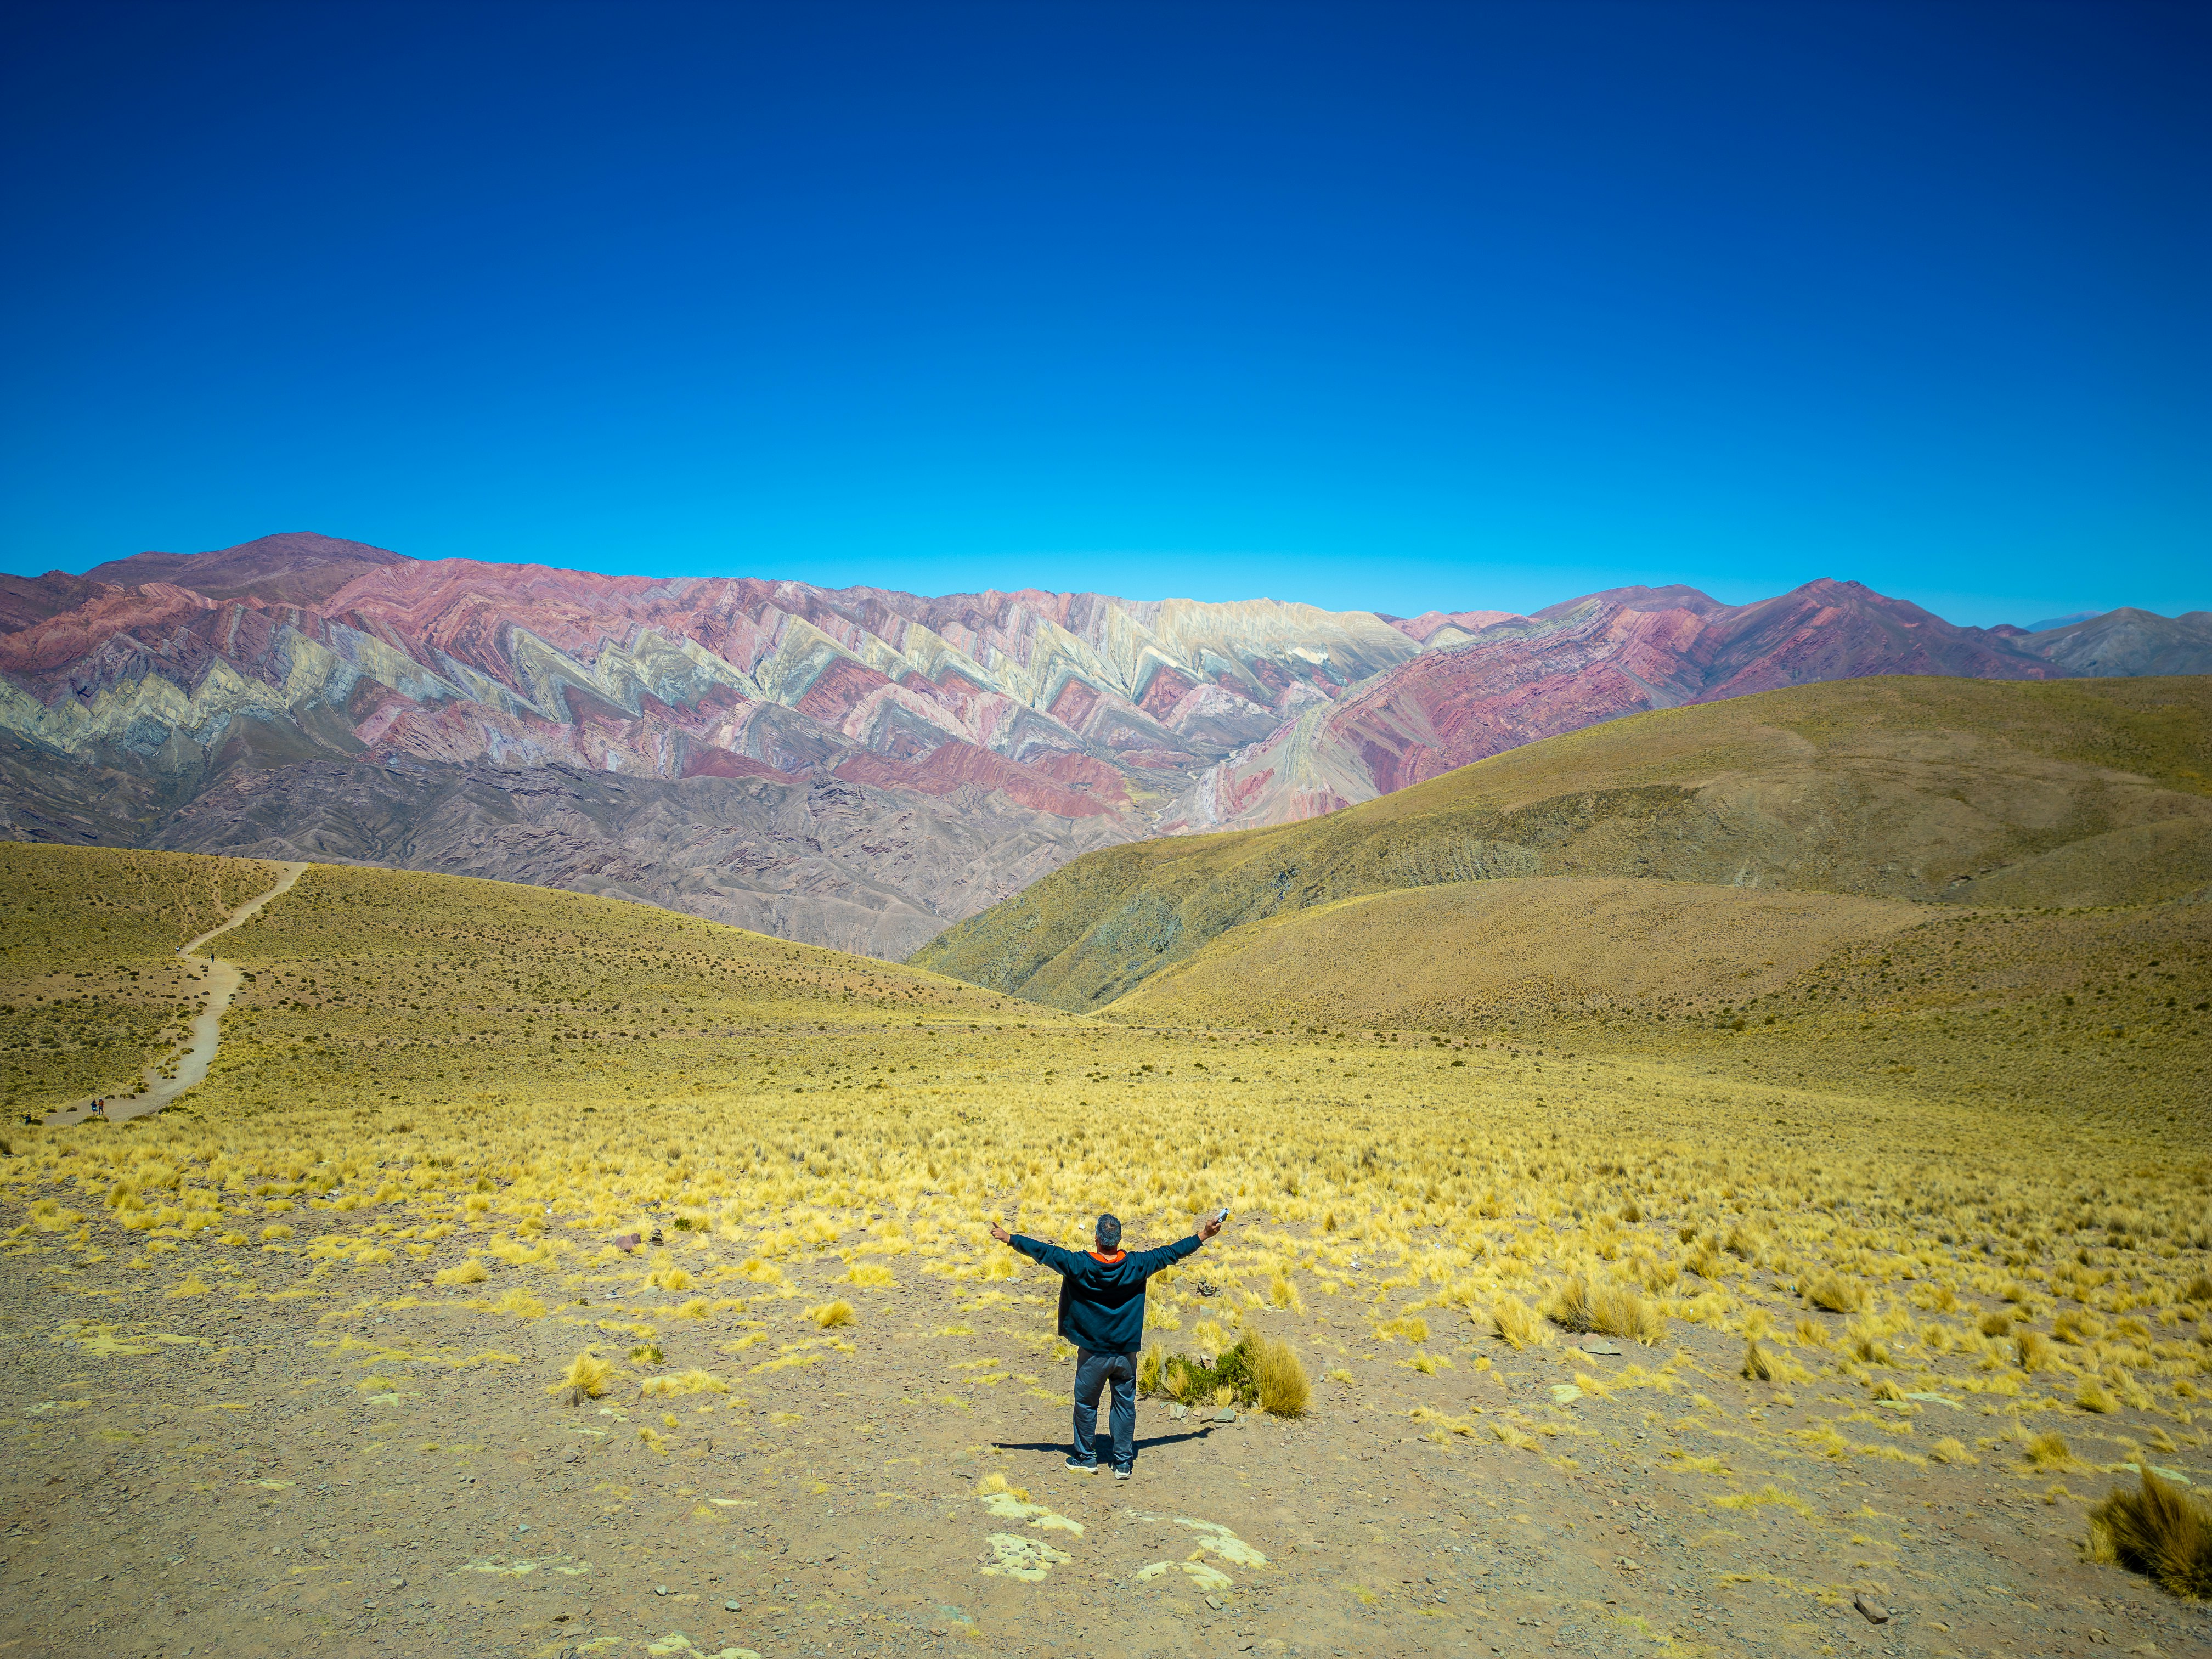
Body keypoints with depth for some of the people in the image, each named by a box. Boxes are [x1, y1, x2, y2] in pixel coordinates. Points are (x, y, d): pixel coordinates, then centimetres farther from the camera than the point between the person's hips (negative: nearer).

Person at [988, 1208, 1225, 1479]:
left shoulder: (1079, 1266, -15)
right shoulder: (1136, 1265, -10)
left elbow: (1044, 1252, -8)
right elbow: (1171, 1252, -1)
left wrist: (1009, 1238, 3)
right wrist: (1203, 1235, 10)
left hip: (1092, 1353, -1)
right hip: (1126, 1353, 1)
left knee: (1086, 1404, 15)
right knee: (1125, 1404, 13)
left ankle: (1086, 1458, 26)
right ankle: (1124, 1462, 17)